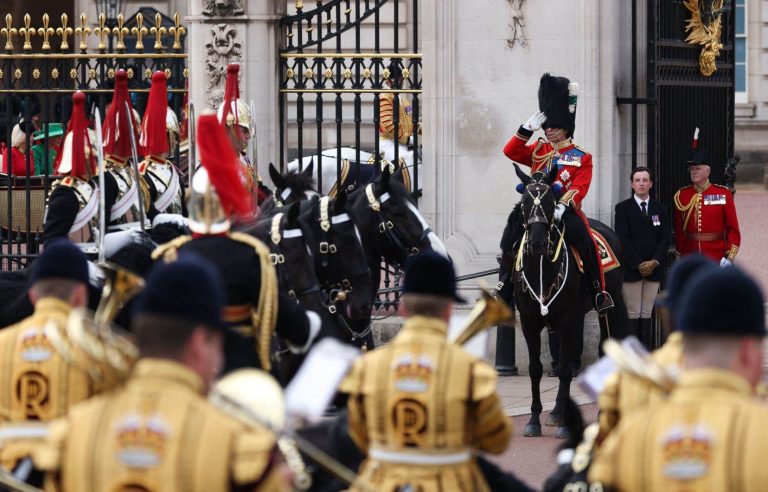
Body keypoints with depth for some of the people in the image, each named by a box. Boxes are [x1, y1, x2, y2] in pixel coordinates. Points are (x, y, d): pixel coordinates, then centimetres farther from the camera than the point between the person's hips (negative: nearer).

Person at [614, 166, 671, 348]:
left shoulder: (661, 210, 12)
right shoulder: (623, 208, 2)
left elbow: (665, 239, 6)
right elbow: (623, 239, -5)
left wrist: (655, 262, -10)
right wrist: (638, 264, -12)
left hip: (654, 269, 3)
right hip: (631, 269, -3)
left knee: (647, 313, 3)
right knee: (633, 313, -4)